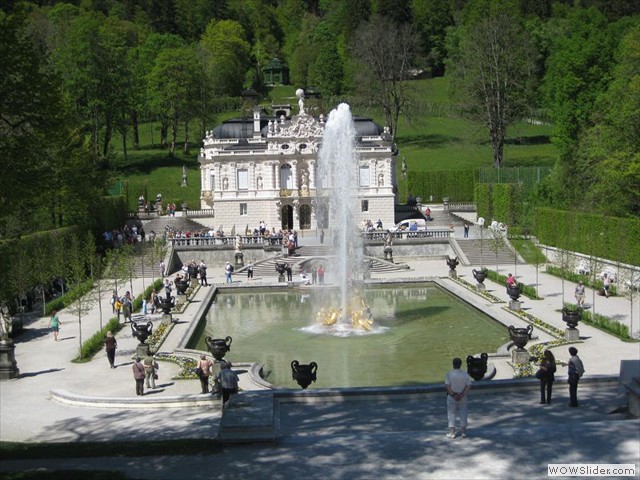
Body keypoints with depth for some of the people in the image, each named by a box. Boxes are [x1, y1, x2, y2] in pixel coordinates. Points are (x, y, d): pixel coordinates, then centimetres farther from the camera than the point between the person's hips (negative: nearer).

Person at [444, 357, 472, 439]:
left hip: (451, 397, -2)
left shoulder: (449, 374, -11)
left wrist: (453, 395, -15)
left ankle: (452, 433, 9)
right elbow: (468, 386, -8)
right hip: (463, 398, 2)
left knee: (451, 414, 7)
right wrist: (462, 395, -13)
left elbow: (447, 386, -16)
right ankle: (463, 432, 17)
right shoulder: (465, 374, -4)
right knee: (463, 414, 13)